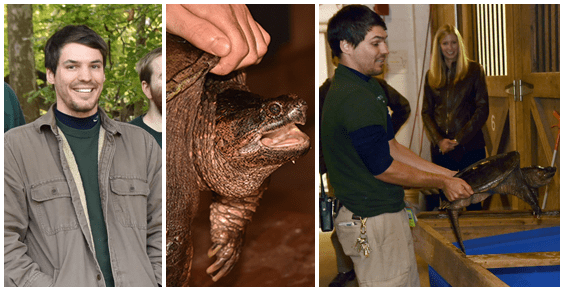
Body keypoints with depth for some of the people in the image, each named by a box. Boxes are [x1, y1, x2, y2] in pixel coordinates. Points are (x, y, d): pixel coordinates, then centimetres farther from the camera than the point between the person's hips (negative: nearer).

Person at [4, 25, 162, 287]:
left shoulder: (142, 143, 15)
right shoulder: (15, 146, 6)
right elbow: (7, 243, 1)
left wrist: (159, 282, 3)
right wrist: (45, 286, -10)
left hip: (136, 282, 2)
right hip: (60, 282, -2)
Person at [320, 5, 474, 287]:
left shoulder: (370, 88, 11)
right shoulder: (355, 99, -23)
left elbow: (391, 147, 13)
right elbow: (383, 167, -20)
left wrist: (448, 174, 9)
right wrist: (442, 182, -8)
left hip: (389, 212, 10)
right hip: (373, 222, -10)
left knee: (410, 283, 19)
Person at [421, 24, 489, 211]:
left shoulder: (474, 70, 2)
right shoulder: (432, 75, 11)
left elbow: (482, 109, -3)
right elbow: (426, 112, 9)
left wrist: (459, 139, -10)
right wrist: (439, 140, -7)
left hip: (470, 146, -2)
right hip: (441, 148, 2)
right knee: (444, 199, 4)